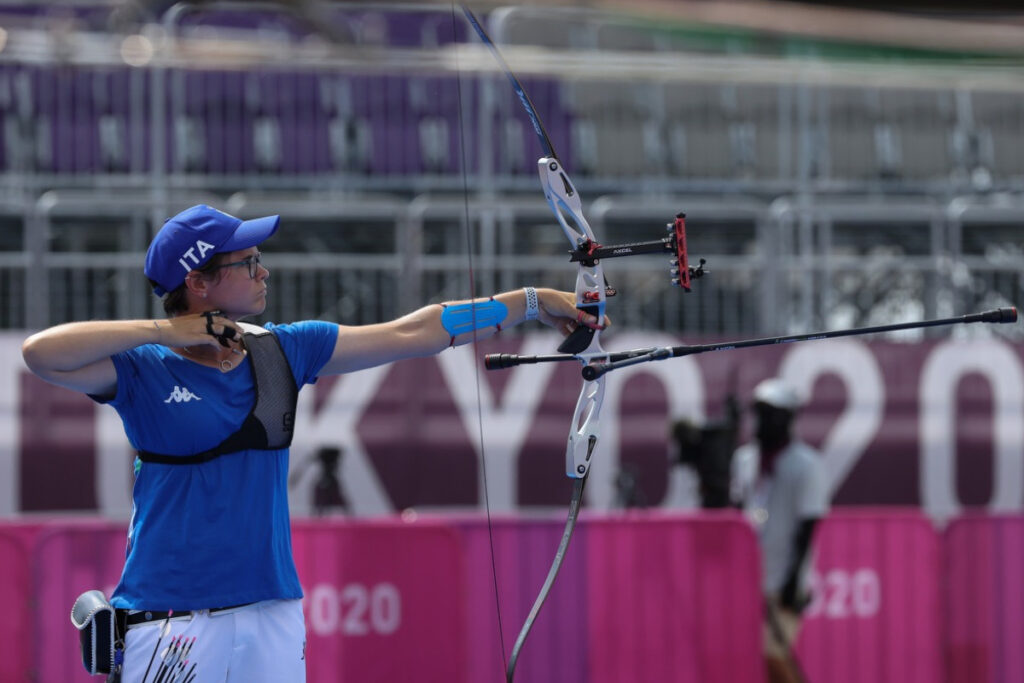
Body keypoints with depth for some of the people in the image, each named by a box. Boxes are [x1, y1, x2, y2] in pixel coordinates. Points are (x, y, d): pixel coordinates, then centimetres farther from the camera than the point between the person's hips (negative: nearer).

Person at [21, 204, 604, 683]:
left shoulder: (283, 350, 9)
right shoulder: (144, 371, -6)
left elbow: (413, 334, 12)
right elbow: (42, 354, -23)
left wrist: (530, 303, 11)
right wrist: (166, 332, -17)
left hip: (273, 615, 5)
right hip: (172, 623, -5)